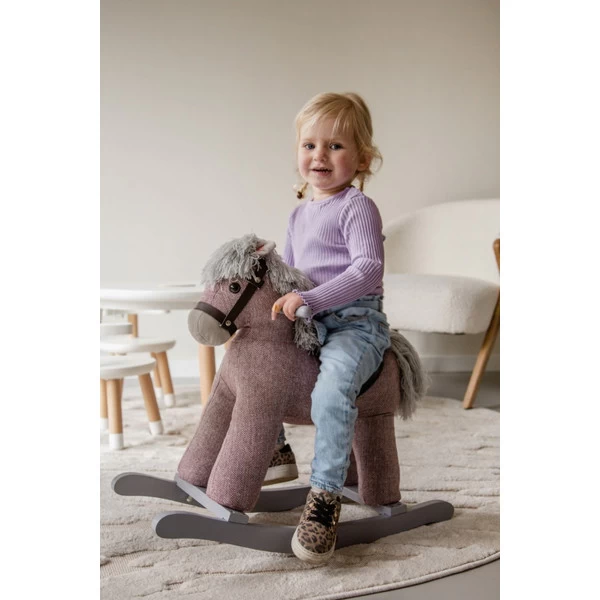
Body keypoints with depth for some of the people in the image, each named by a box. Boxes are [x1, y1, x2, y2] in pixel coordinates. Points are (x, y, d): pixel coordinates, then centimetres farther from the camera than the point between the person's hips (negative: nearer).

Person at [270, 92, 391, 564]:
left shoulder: (357, 207, -9)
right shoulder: (300, 214, 18)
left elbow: (368, 268, -23)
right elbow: (290, 270, 29)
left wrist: (311, 298, -30)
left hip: (355, 322, -9)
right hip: (311, 325, 9)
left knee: (332, 390, -34)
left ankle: (326, 495, -23)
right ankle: (275, 447, 33)